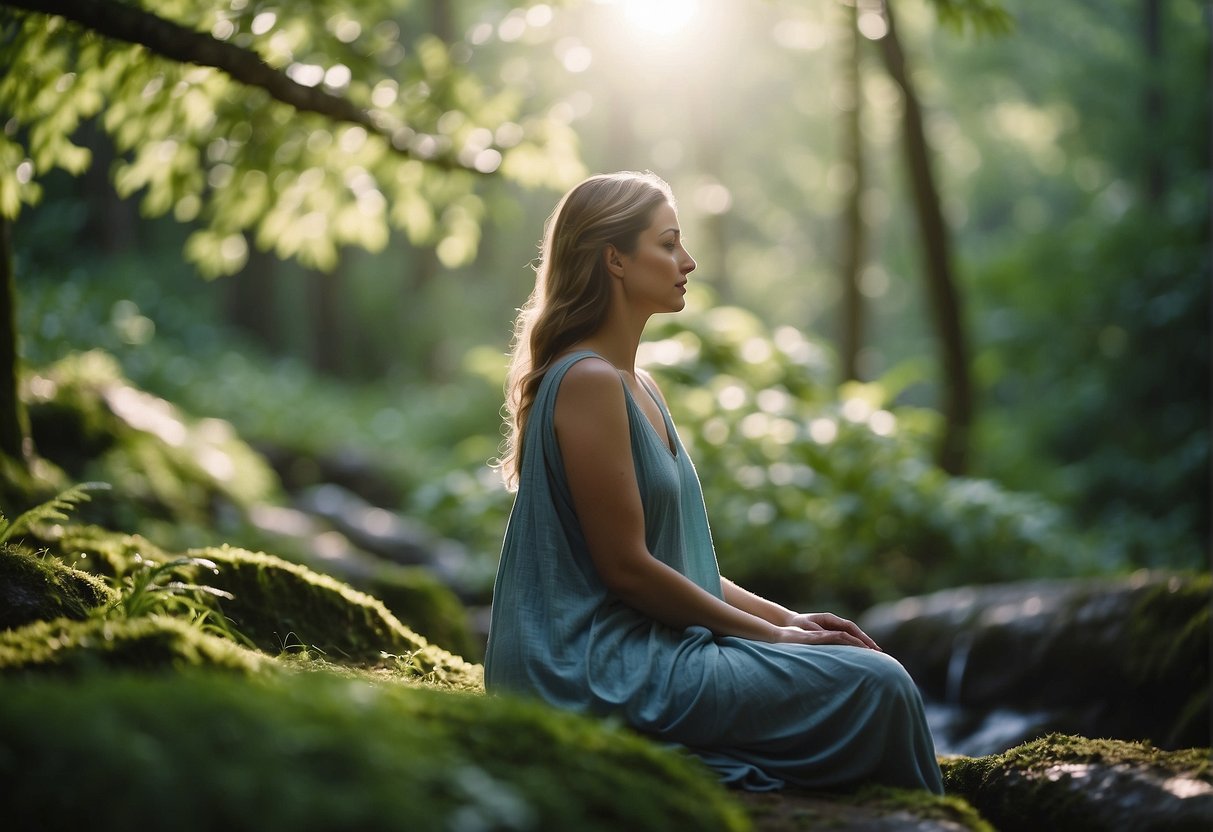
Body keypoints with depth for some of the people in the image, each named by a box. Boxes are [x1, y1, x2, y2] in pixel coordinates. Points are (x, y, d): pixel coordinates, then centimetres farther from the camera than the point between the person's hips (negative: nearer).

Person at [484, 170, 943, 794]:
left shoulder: (639, 386, 14)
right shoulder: (588, 382, -15)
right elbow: (625, 567, -18)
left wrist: (788, 619, 8)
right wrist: (773, 634, -10)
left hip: (646, 647, 9)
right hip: (606, 671, -9)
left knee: (873, 675, 6)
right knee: (877, 685, -11)